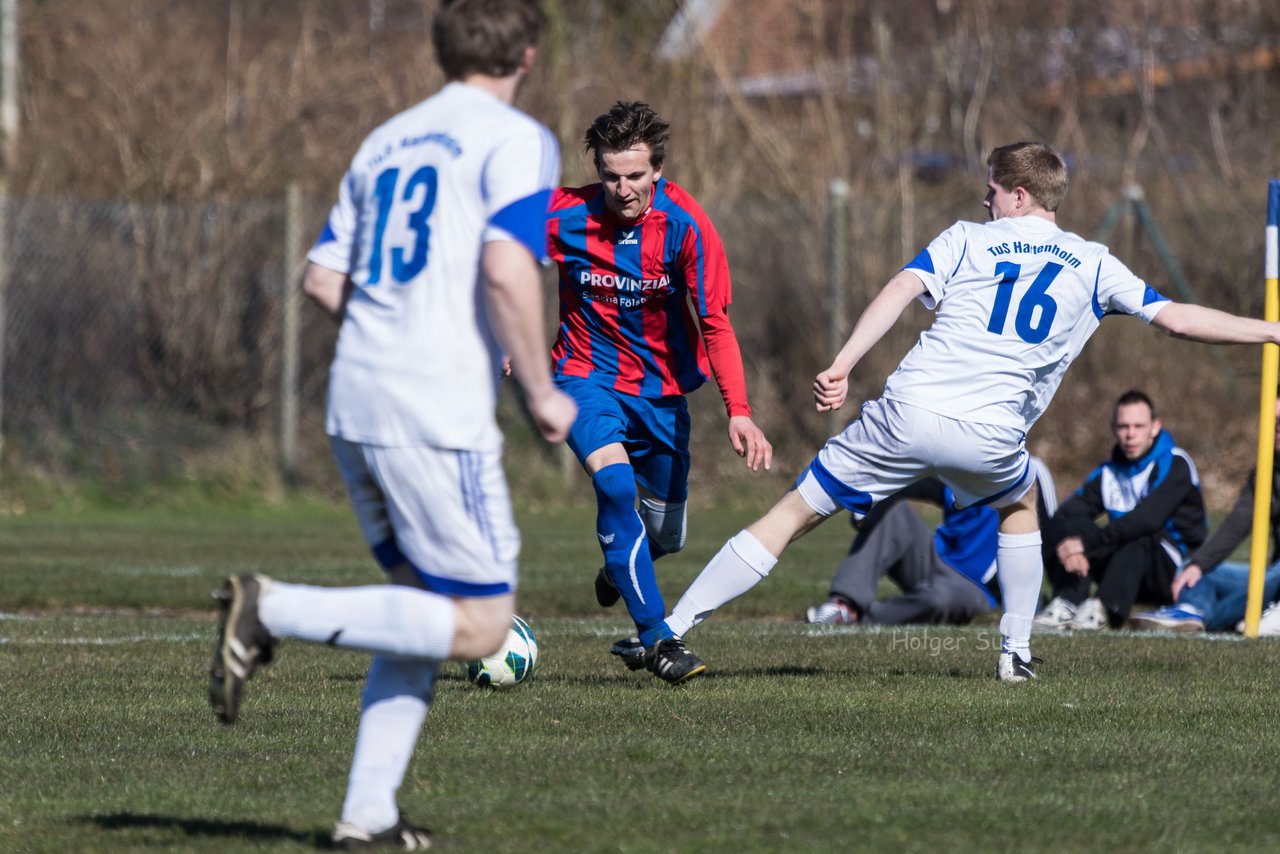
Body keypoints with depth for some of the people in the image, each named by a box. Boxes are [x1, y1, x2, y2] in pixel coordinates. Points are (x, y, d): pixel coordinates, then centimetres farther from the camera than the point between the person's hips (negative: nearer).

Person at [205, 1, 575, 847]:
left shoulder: (385, 142, 18)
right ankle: (277, 610, -15)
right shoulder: (517, 141, -3)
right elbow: (507, 270, -18)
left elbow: (323, 280, 18)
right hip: (440, 414, -8)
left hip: (356, 402, 8)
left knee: (427, 607, 16)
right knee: (480, 626, -3)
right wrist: (542, 391, -9)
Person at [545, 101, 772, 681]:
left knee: (667, 535, 12)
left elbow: (715, 322, -19)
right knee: (615, 484, -29)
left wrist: (738, 410, -29)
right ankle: (653, 635, -25)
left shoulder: (685, 225, -19)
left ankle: (620, 568, 50)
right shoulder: (564, 216, -18)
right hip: (587, 376, -2)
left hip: (661, 387, 2)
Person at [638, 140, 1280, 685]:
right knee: (1019, 507, 37)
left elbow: (903, 288, -3)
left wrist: (841, 366, -12)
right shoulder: (1090, 265, 16)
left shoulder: (966, 239, 13)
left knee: (794, 512, 6)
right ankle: (1016, 651, 31)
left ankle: (670, 631, 1)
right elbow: (1178, 319, 15)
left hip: (908, 411, -1)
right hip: (989, 434, 1)